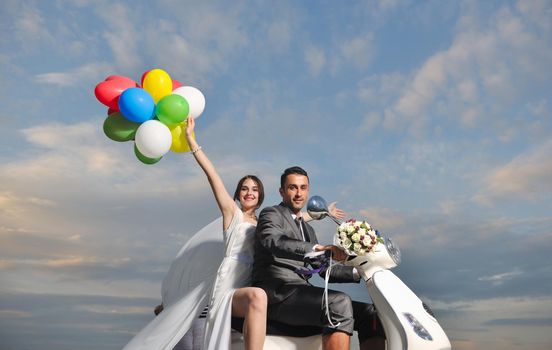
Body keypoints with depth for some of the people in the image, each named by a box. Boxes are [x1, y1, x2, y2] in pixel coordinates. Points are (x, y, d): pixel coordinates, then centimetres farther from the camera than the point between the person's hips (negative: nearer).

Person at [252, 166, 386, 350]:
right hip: (277, 294, -8)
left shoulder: (308, 229, 27)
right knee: (340, 303, -31)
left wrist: (358, 272, 9)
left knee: (370, 313, -3)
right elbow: (271, 242, -22)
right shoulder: (271, 214, 2)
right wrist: (318, 248, -36)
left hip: (301, 296, 8)